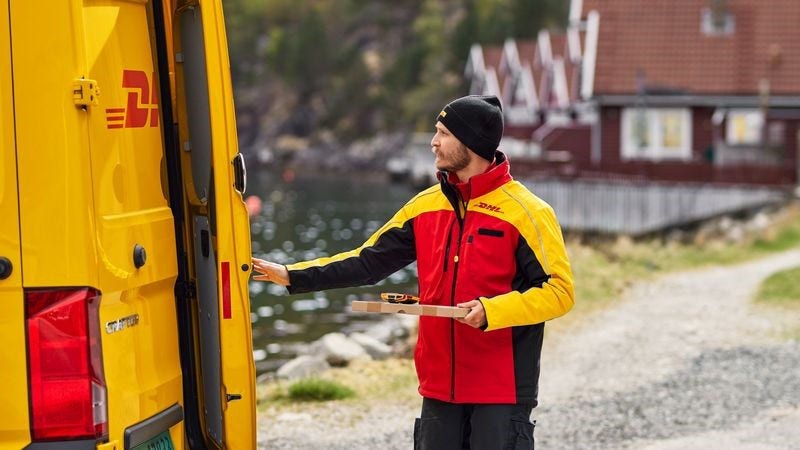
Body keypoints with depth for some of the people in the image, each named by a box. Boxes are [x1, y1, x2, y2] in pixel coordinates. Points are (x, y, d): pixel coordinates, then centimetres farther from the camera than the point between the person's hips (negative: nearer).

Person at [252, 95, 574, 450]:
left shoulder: (525, 212, -9)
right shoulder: (426, 206, 9)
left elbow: (559, 291, -11)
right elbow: (370, 261, 12)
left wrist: (491, 311, -22)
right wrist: (293, 276, 7)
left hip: (501, 390, -6)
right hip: (440, 388, 6)